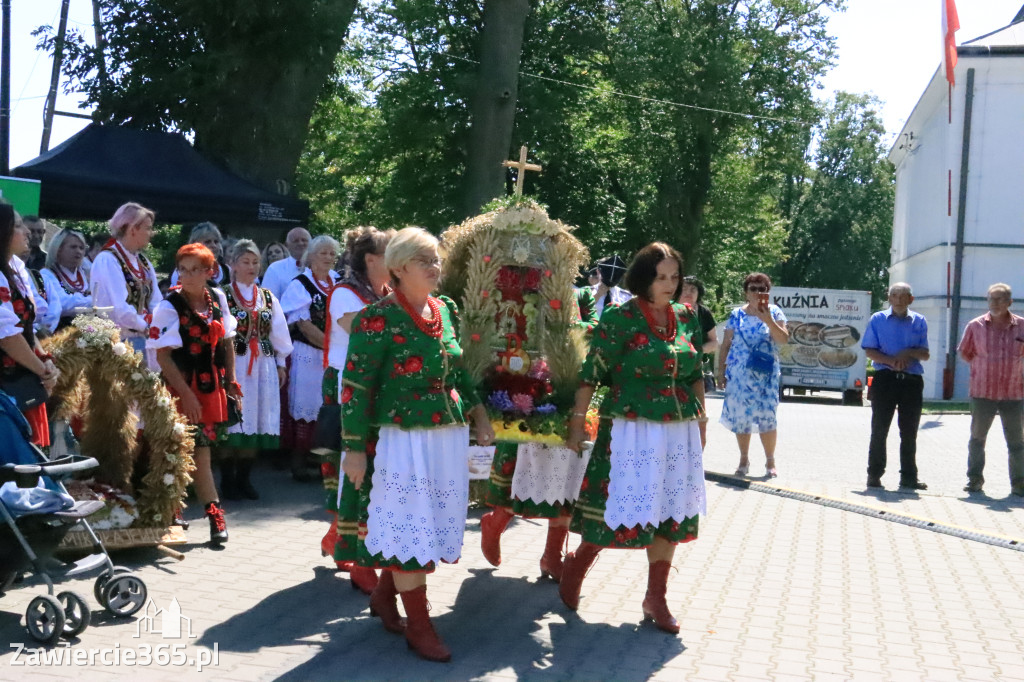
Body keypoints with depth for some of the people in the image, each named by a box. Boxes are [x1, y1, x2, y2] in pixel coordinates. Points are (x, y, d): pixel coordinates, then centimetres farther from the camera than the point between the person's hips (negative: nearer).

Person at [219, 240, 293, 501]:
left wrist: (281, 364, 12)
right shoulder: (224, 297, -2)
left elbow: (279, 331, 15)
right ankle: (228, 480, 6)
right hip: (233, 365, -4)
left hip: (263, 366, 4)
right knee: (233, 420, -3)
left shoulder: (268, 298, 12)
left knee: (255, 420, 6)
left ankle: (243, 478, 15)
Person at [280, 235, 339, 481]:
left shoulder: (338, 284, 10)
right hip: (308, 354, -5)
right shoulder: (300, 284, -4)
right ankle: (298, 461, 8)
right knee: (305, 405, 0)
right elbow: (304, 325, -10)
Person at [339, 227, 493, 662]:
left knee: (433, 522, 14)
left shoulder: (447, 310, 8)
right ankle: (419, 627, 14)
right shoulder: (378, 318, -12)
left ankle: (383, 597, 35)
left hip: (450, 436, 7)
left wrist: (478, 413, 14)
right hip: (405, 439, -7)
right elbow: (355, 386, -12)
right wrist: (354, 448, -13)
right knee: (409, 527, 1)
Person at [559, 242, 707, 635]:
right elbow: (591, 373, -9)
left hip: (679, 431, 6)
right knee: (620, 509, -2)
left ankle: (656, 598, 21)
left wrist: (699, 417, 15)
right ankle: (576, 567, 25)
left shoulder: (686, 317, 8)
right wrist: (578, 421, -11)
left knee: (671, 514, 8)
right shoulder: (620, 318, -9)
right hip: (632, 430, -5)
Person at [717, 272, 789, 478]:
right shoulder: (737, 315, 7)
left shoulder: (774, 312, 3)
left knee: (767, 416, -6)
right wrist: (721, 372, 3)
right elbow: (725, 345, 8)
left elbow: (784, 340, -9)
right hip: (738, 375, 2)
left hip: (766, 374, -2)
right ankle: (744, 460, 18)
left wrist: (768, 320, -21)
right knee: (740, 415, 5)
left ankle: (770, 461, 5)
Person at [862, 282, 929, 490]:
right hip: (885, 378, -2)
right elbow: (869, 351, 1)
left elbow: (925, 354, 11)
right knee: (879, 429, 1)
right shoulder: (877, 319, 6)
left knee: (909, 432, 6)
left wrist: (909, 352, -10)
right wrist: (891, 361, -15)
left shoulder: (919, 322, 11)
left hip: (912, 381, 2)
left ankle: (909, 477, 13)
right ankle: (874, 475, 7)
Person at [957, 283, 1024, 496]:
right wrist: (982, 369, 7)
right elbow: (964, 352, 10)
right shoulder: (976, 326, -1)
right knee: (977, 438, 8)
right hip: (982, 393, 0)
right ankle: (975, 479, 17)